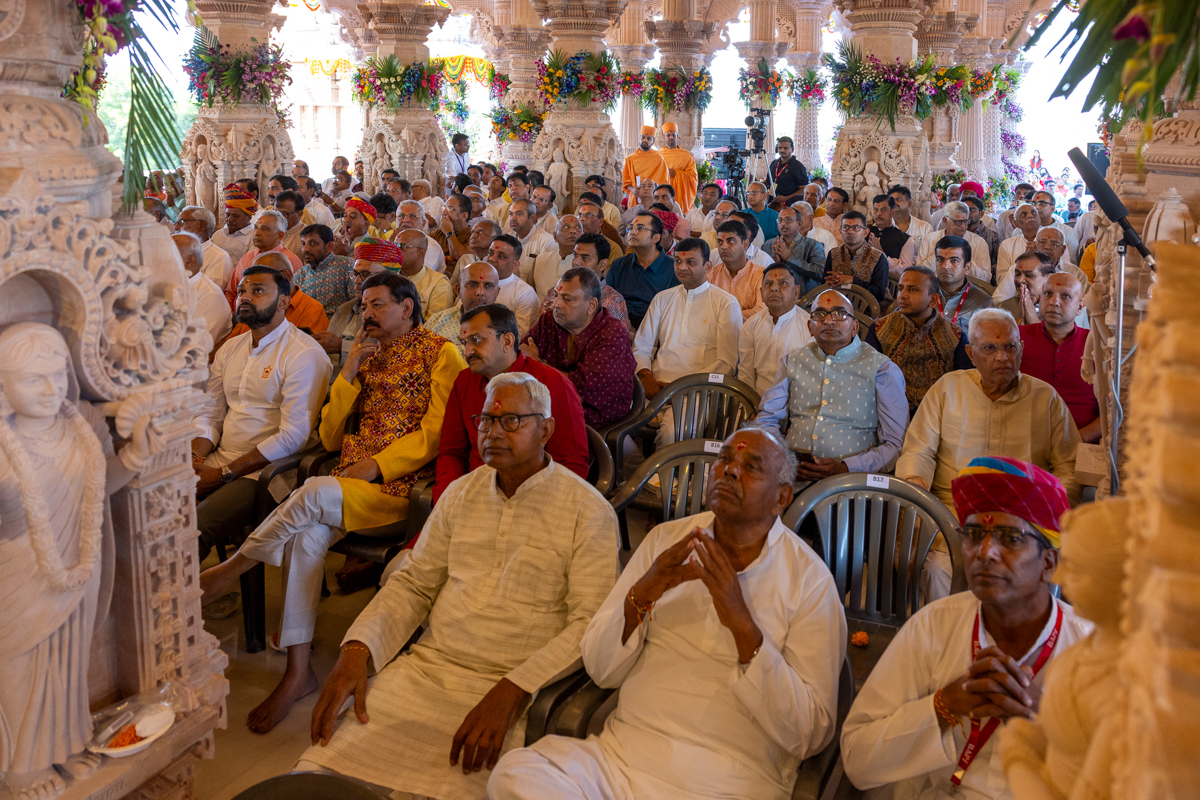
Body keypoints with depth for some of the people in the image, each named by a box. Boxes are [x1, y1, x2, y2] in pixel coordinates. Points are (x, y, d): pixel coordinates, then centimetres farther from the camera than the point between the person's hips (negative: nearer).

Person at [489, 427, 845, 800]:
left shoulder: (810, 580, -2)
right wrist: (641, 595, -12)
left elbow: (809, 737, -9)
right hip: (623, 752, 3)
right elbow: (601, 670, 8)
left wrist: (742, 623, -20)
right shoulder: (666, 539, 10)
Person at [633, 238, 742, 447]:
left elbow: (727, 363, -1)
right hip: (656, 387, 4)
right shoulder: (662, 299, 22)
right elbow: (641, 347, 19)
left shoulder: (726, 303, 7)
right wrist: (646, 377, -3)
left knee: (671, 432, -35)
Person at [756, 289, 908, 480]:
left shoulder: (882, 369, 6)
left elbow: (896, 444, 2)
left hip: (850, 477, -3)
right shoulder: (792, 361, 17)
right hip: (791, 471, 3)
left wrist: (846, 468, -12)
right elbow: (767, 418, 19)